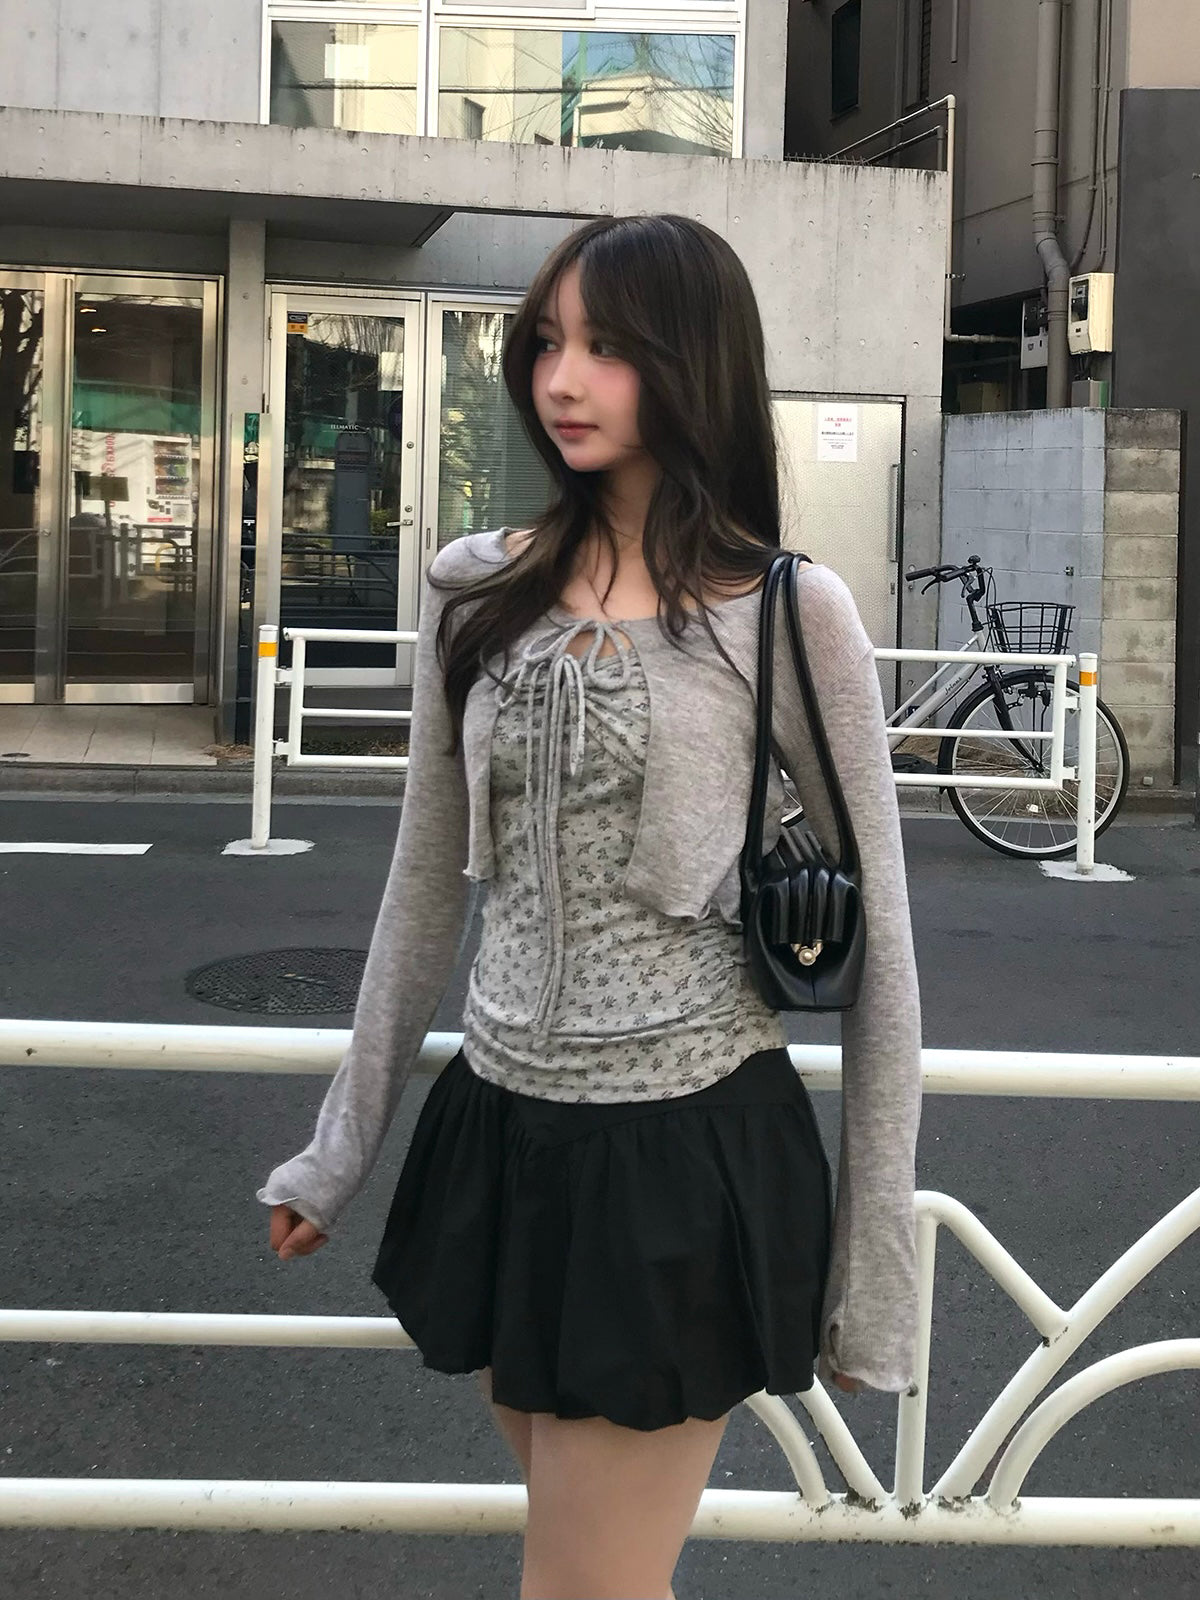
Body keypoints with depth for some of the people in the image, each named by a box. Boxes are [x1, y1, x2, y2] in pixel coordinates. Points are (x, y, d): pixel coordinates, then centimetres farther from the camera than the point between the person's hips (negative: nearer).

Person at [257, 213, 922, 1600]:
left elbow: (874, 951, -6)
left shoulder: (790, 614, -9)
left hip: (687, 1158, -5)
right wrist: (340, 1146, 16)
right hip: (497, 1136, 5)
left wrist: (874, 1274, -5)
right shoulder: (478, 592, 3)